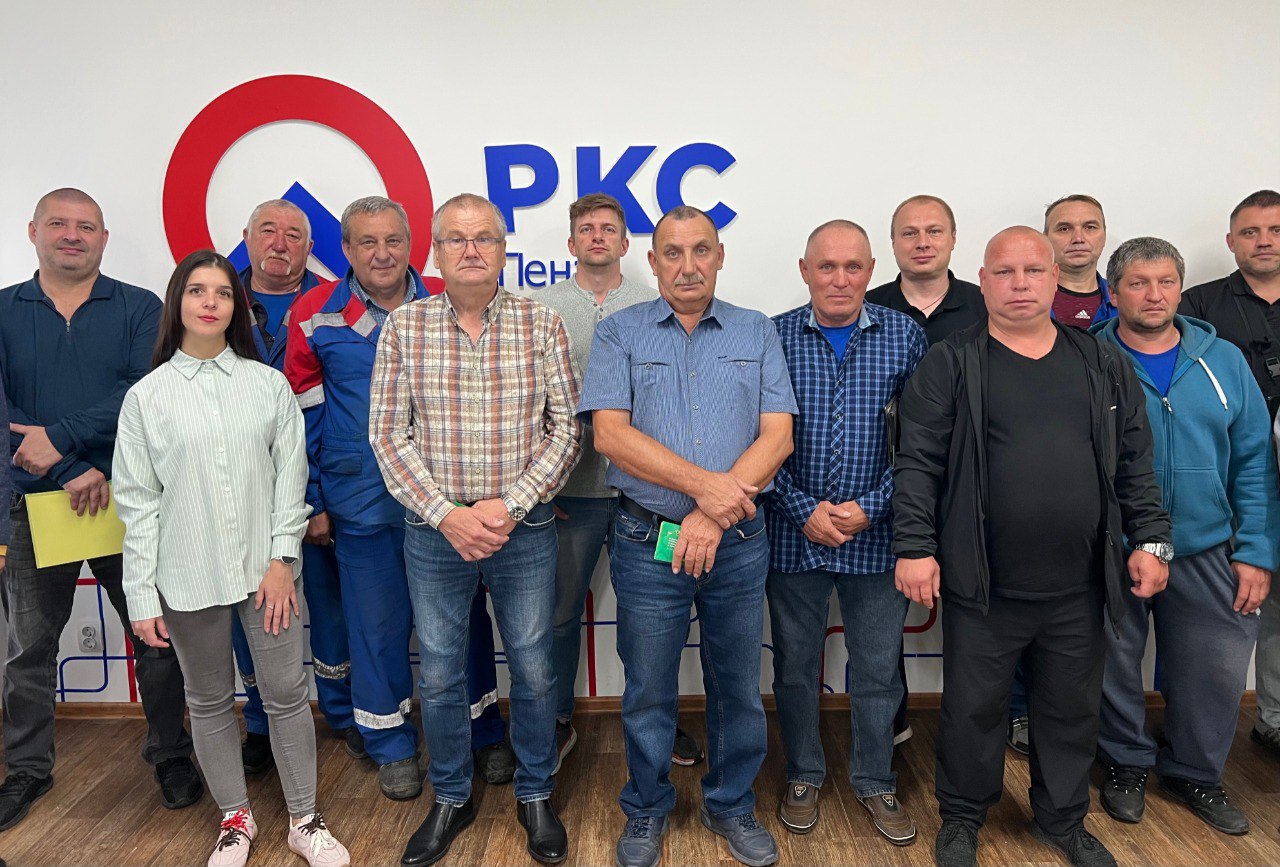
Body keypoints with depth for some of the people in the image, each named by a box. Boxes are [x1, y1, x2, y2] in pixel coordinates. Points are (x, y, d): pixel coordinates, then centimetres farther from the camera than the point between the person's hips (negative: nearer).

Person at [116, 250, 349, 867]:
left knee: (287, 694, 5)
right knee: (210, 701, 14)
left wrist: (283, 560, -5)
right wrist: (142, 596, -3)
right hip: (188, 577, 0)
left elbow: (290, 475, 1)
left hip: (265, 569, 0)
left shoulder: (268, 384, 1)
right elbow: (137, 500, -1)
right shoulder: (147, 396, -1)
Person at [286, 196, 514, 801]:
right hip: (363, 506, 0)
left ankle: (486, 734, 30)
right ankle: (392, 747, 30)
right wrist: (313, 502, 3)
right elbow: (305, 418, 3)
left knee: (463, 617, 10)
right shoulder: (316, 317, -1)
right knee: (378, 626, 11)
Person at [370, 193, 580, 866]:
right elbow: (388, 433, -2)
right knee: (439, 674, 13)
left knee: (533, 669, 11)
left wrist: (509, 505, -13)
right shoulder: (403, 328, 0)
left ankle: (534, 795, 34)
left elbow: (565, 427, -4)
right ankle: (451, 798, 35)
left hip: (523, 528, 0)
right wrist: (445, 513, -12)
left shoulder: (542, 325, -2)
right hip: (434, 531, 1)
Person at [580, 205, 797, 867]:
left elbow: (777, 435, -4)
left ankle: (731, 805, 36)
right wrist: (705, 484, -18)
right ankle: (646, 810, 34)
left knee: (738, 687, 14)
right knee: (648, 690, 12)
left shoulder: (757, 333, 5)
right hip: (648, 541, -1)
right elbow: (611, 433, -10)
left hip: (738, 540, 2)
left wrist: (714, 515, -15)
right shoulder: (619, 333, 1)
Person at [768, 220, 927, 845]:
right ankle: (803, 776, 35)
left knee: (879, 669, 13)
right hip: (795, 532, 0)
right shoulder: (773, 338, -4)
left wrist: (870, 506, -10)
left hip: (876, 531, 1)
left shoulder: (904, 336, -1)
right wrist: (804, 509, -11)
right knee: (795, 665, 14)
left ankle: (875, 782, 34)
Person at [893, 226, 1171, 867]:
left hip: (1081, 587, 4)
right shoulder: (949, 366, -3)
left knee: (1073, 710, 17)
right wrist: (915, 546, -13)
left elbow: (1135, 463, 12)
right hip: (982, 586, -3)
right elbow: (918, 464, -7)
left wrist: (1151, 540, 5)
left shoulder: (1104, 365, 9)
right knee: (973, 707, 10)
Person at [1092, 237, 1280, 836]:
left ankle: (1195, 773, 32)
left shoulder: (1223, 361, 3)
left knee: (1216, 670, 7)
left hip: (1205, 553, 2)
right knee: (1115, 668, 11)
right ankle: (1126, 763, 35)